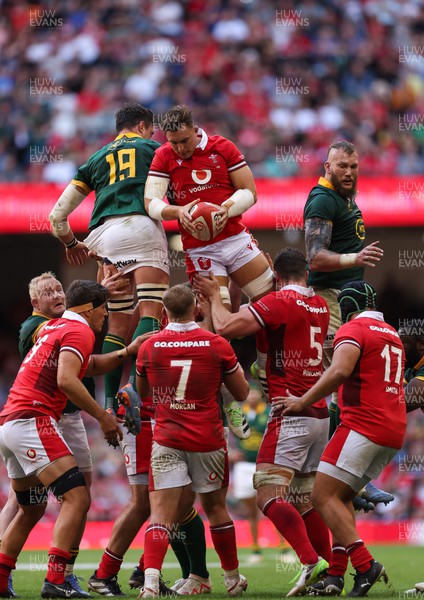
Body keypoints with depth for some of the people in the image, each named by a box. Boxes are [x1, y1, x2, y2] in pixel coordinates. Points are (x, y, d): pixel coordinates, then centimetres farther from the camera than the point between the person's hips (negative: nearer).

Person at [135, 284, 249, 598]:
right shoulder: (216, 345, -6)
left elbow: (142, 392, 17)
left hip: (167, 440, 0)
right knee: (215, 508, 17)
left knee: (162, 514, -5)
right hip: (208, 440, 0)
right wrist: (235, 365, 23)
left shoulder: (149, 347, -2)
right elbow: (242, 393, 7)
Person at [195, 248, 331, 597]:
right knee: (303, 499, 14)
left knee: (269, 495, -12)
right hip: (320, 414, 8)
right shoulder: (321, 306, 14)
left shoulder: (279, 302, -9)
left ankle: (310, 561, -28)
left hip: (291, 414, -8)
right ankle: (330, 571, 10)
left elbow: (226, 327, -16)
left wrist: (214, 295, 3)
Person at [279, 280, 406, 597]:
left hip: (363, 425, -9)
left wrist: (303, 402, -16)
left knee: (323, 496, -7)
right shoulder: (393, 335, 22)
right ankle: (336, 574, 6)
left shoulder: (353, 329, -6)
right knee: (341, 497, 15)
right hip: (394, 430, 9)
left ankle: (365, 564, -19)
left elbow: (340, 371, -23)